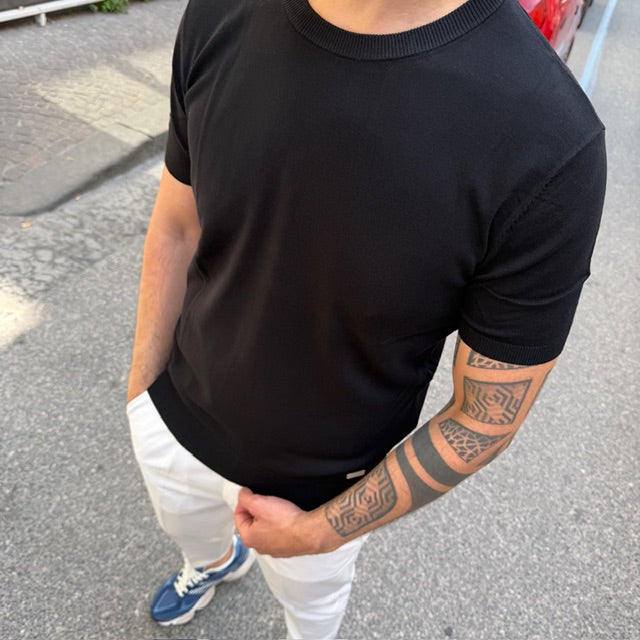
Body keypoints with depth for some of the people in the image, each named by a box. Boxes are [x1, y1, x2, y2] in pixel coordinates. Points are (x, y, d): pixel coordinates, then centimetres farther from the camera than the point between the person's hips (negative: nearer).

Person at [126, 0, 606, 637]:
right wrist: (141, 388, 4)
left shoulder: (550, 146, -32)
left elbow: (486, 418, -20)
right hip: (173, 419, 4)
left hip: (319, 484, -3)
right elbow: (175, 228, -3)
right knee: (189, 532, 37)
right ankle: (215, 561, 75)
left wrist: (322, 532, -12)